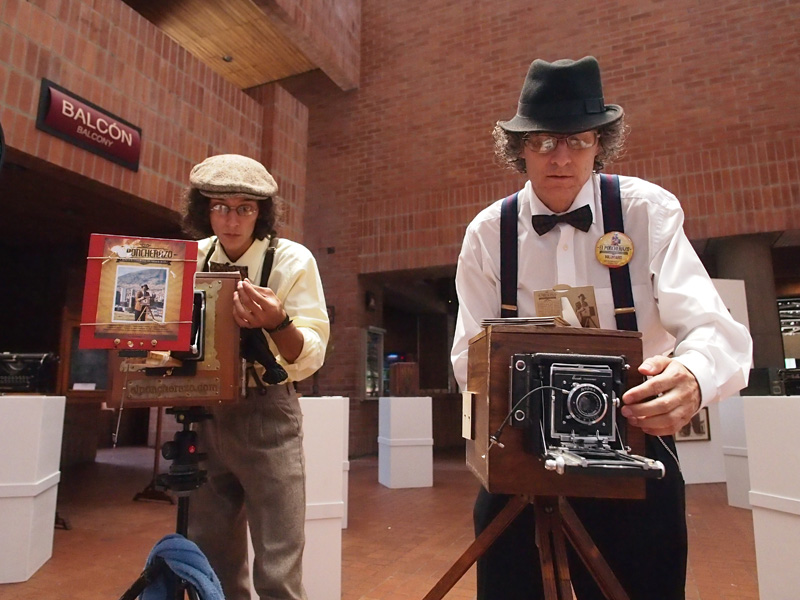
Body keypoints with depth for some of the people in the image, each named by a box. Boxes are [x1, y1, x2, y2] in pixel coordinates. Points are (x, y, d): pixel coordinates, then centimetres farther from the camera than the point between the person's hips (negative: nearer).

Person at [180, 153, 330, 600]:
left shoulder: (292, 260, -9)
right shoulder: (191, 259, 3)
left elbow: (310, 359, -15)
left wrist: (276, 323, -34)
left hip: (267, 417, -4)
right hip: (202, 416, 4)